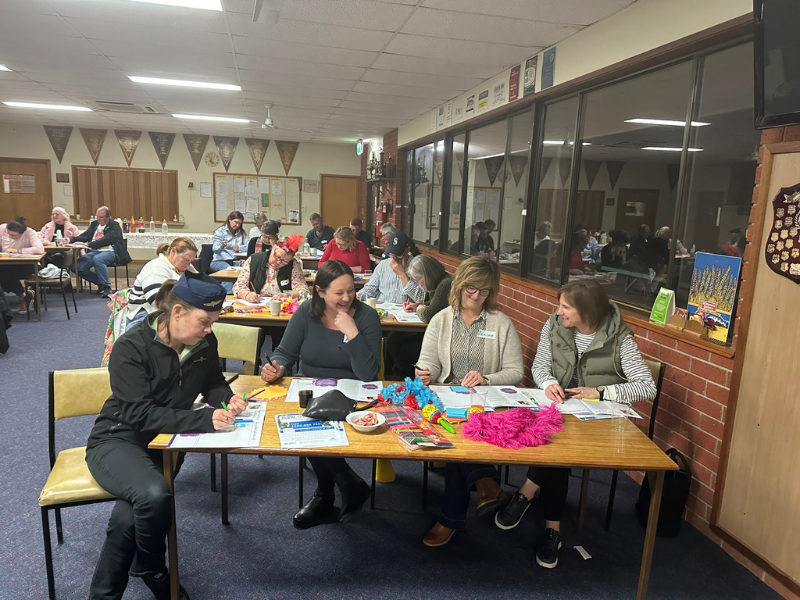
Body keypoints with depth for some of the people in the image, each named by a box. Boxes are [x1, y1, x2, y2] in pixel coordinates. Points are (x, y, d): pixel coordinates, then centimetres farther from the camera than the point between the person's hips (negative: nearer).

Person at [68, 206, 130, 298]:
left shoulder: (114, 226, -1)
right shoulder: (94, 224, 20)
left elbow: (106, 240, -15)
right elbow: (85, 236, 14)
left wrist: (87, 244, -23)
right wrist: (71, 239, -5)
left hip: (109, 252, -6)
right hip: (94, 252, 7)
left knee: (97, 259, -38)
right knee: (77, 266, -16)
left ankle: (107, 287, -26)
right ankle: (100, 283, 4)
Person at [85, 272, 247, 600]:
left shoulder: (204, 342, -4)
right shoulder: (131, 347, -20)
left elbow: (213, 383, 13)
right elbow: (138, 414, -25)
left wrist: (227, 399, -12)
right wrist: (204, 419, -35)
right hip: (118, 439, -4)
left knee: (128, 516, -25)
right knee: (154, 496, -33)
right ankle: (153, 573, -1)